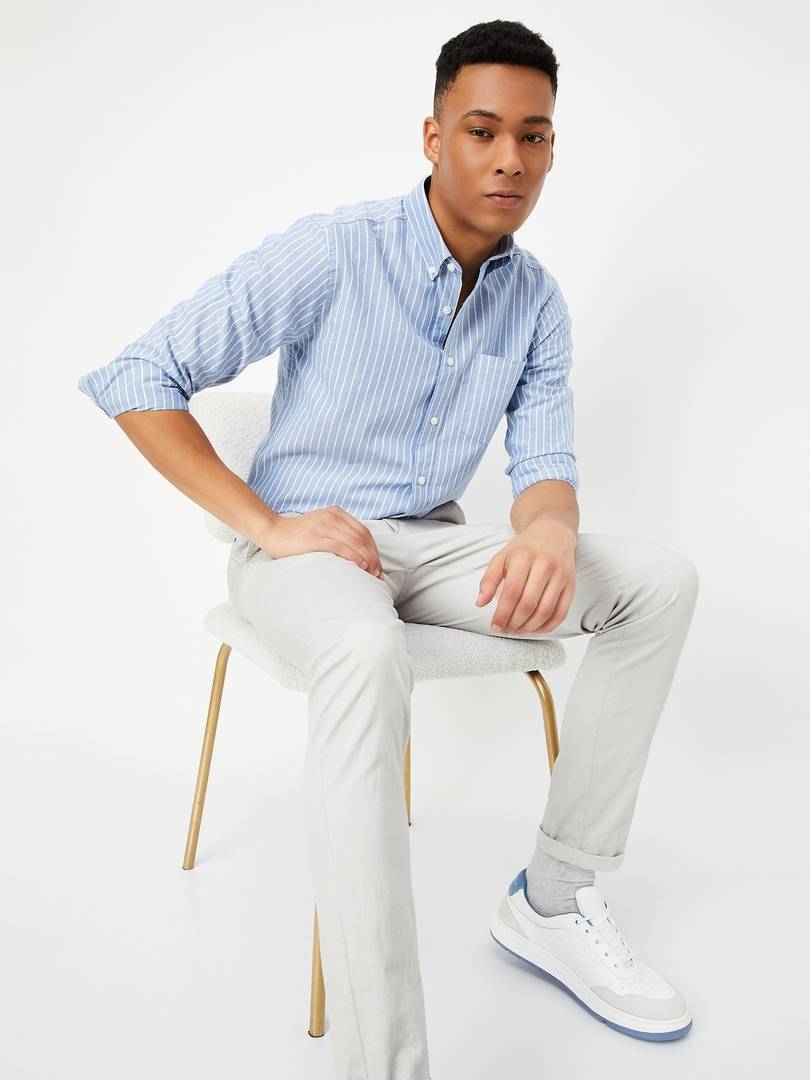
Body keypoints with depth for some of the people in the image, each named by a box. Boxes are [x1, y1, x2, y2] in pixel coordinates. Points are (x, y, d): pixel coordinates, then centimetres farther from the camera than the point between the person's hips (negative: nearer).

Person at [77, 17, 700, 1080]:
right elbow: (134, 380, -13)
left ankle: (554, 900, -6)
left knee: (661, 577, -11)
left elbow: (544, 462, 1)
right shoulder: (332, 252, -13)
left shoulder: (536, 300, 4)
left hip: (431, 542, 6)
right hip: (304, 541, -5)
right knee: (369, 656, -41)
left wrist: (550, 528, -26)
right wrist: (267, 524, -20)